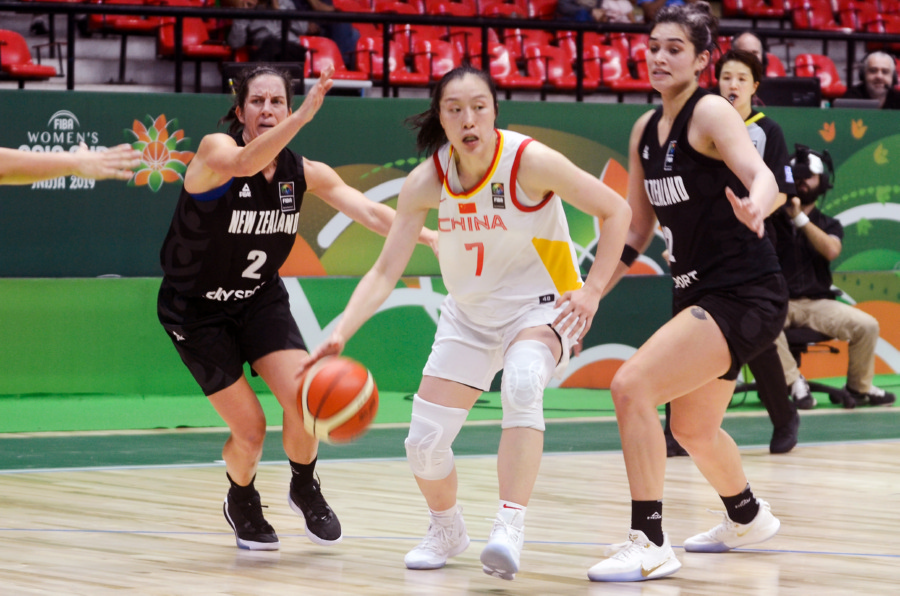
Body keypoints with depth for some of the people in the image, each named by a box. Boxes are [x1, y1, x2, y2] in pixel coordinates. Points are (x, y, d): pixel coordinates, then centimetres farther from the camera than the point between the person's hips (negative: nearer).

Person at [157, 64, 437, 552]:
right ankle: (241, 502, 26)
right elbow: (244, 163, -45)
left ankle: (305, 489, 15)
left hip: (261, 299, 4)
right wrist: (304, 117, -60)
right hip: (197, 309, -4)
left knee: (305, 399, -16)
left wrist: (427, 235, -29)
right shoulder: (214, 149, -22)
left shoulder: (304, 172, -8)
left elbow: (368, 211, -12)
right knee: (250, 429, -9)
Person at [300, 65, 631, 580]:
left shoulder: (530, 161, -23)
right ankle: (447, 530, 33)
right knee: (425, 442, 1)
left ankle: (510, 528, -39)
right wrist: (340, 334, -23)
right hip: (469, 315, 4)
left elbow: (616, 210, -13)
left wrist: (592, 290, -20)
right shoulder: (427, 181, -12)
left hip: (541, 306, -4)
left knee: (522, 383, -38)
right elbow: (386, 272, -9)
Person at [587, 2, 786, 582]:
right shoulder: (646, 130, 9)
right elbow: (636, 230, 16)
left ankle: (651, 545, -17)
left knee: (632, 386, -23)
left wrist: (755, 207, -55)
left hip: (744, 295, -9)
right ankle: (749, 518, 55)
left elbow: (761, 175, -33)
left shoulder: (711, 112, -14)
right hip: (700, 294, 9)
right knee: (693, 428, 26)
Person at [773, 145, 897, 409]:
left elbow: (831, 251, -8)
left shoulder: (829, 225, 15)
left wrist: (800, 217, -14)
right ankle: (794, 382, -23)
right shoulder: (773, 218, 9)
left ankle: (859, 388, 3)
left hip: (818, 303, 3)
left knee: (867, 325, -20)